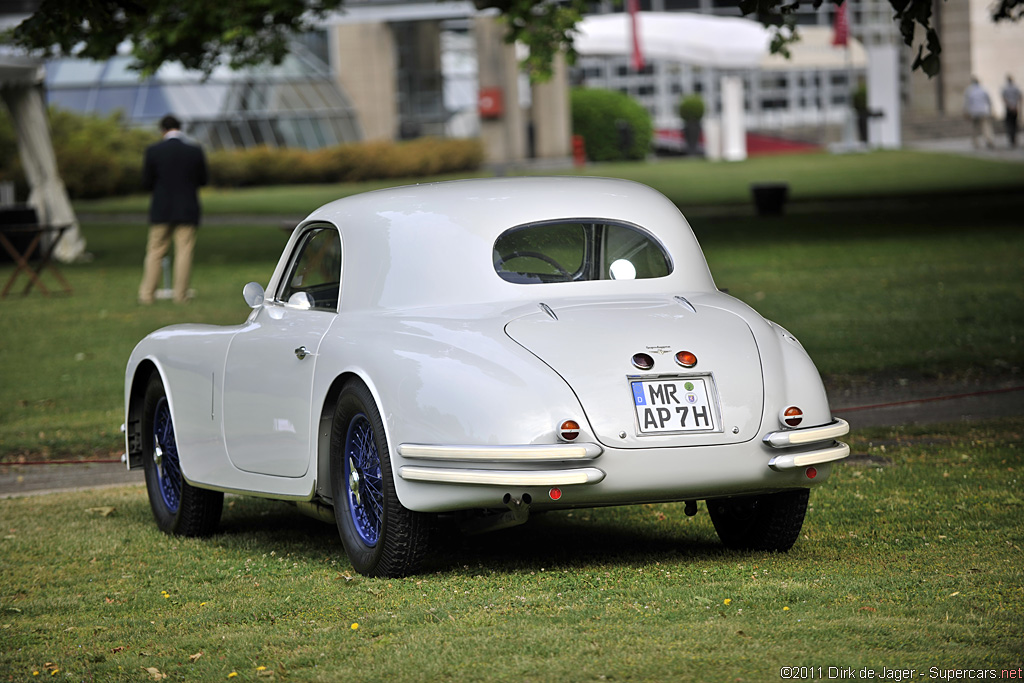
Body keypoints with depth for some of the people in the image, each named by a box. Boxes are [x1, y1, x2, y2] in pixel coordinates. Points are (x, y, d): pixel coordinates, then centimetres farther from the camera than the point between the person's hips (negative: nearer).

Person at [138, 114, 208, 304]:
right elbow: (203, 180, 6)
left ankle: (147, 294, 8)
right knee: (184, 251, 3)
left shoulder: (153, 151, -7)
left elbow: (146, 183, -3)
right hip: (187, 210, 0)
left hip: (161, 210, 0)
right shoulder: (195, 151, -4)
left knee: (155, 252, 8)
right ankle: (181, 294, 2)